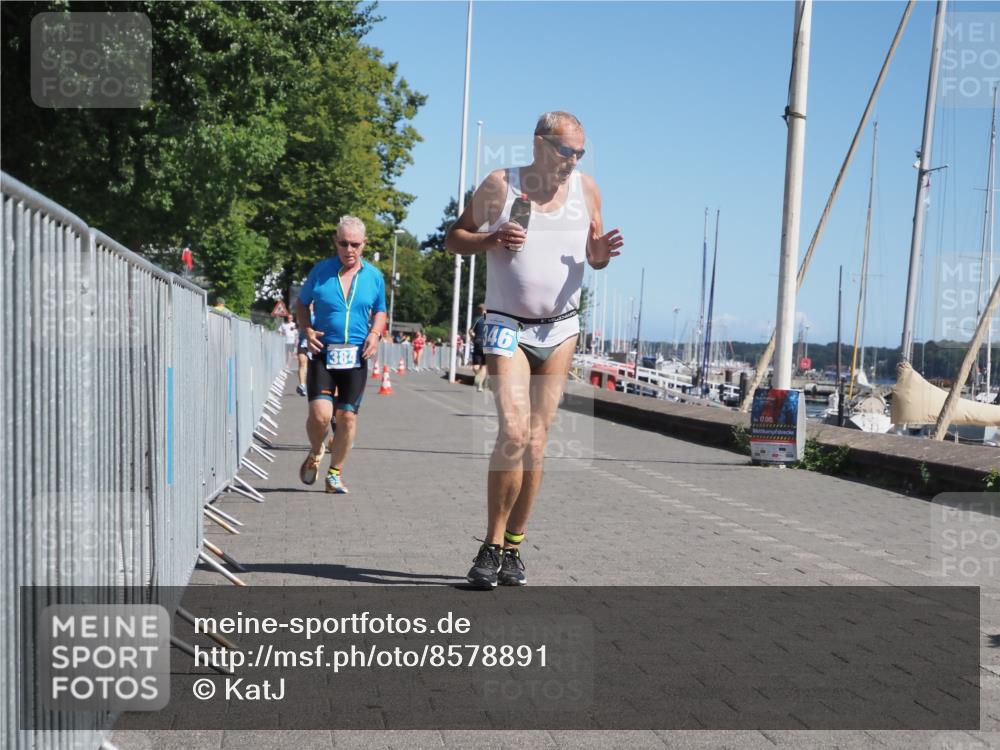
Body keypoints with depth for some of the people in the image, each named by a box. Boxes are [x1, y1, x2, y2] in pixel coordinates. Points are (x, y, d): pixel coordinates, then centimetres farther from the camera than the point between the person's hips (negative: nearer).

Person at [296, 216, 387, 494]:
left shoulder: (374, 276, 7)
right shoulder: (321, 270, 1)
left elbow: (379, 311, 20)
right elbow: (302, 304, 13)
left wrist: (375, 334, -1)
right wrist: (307, 330, -5)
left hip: (356, 357, 2)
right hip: (323, 354, -2)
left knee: (347, 416, 1)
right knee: (320, 413, -15)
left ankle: (335, 473, 18)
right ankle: (315, 453, 18)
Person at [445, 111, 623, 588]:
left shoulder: (586, 189, 7)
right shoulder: (500, 185, -2)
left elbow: (594, 258, 15)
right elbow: (455, 239, 4)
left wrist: (600, 254, -9)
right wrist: (491, 239, -16)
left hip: (560, 329, 4)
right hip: (508, 325, -3)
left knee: (536, 441, 3)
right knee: (514, 432, -18)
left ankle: (513, 548, 12)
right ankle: (492, 546, -6)